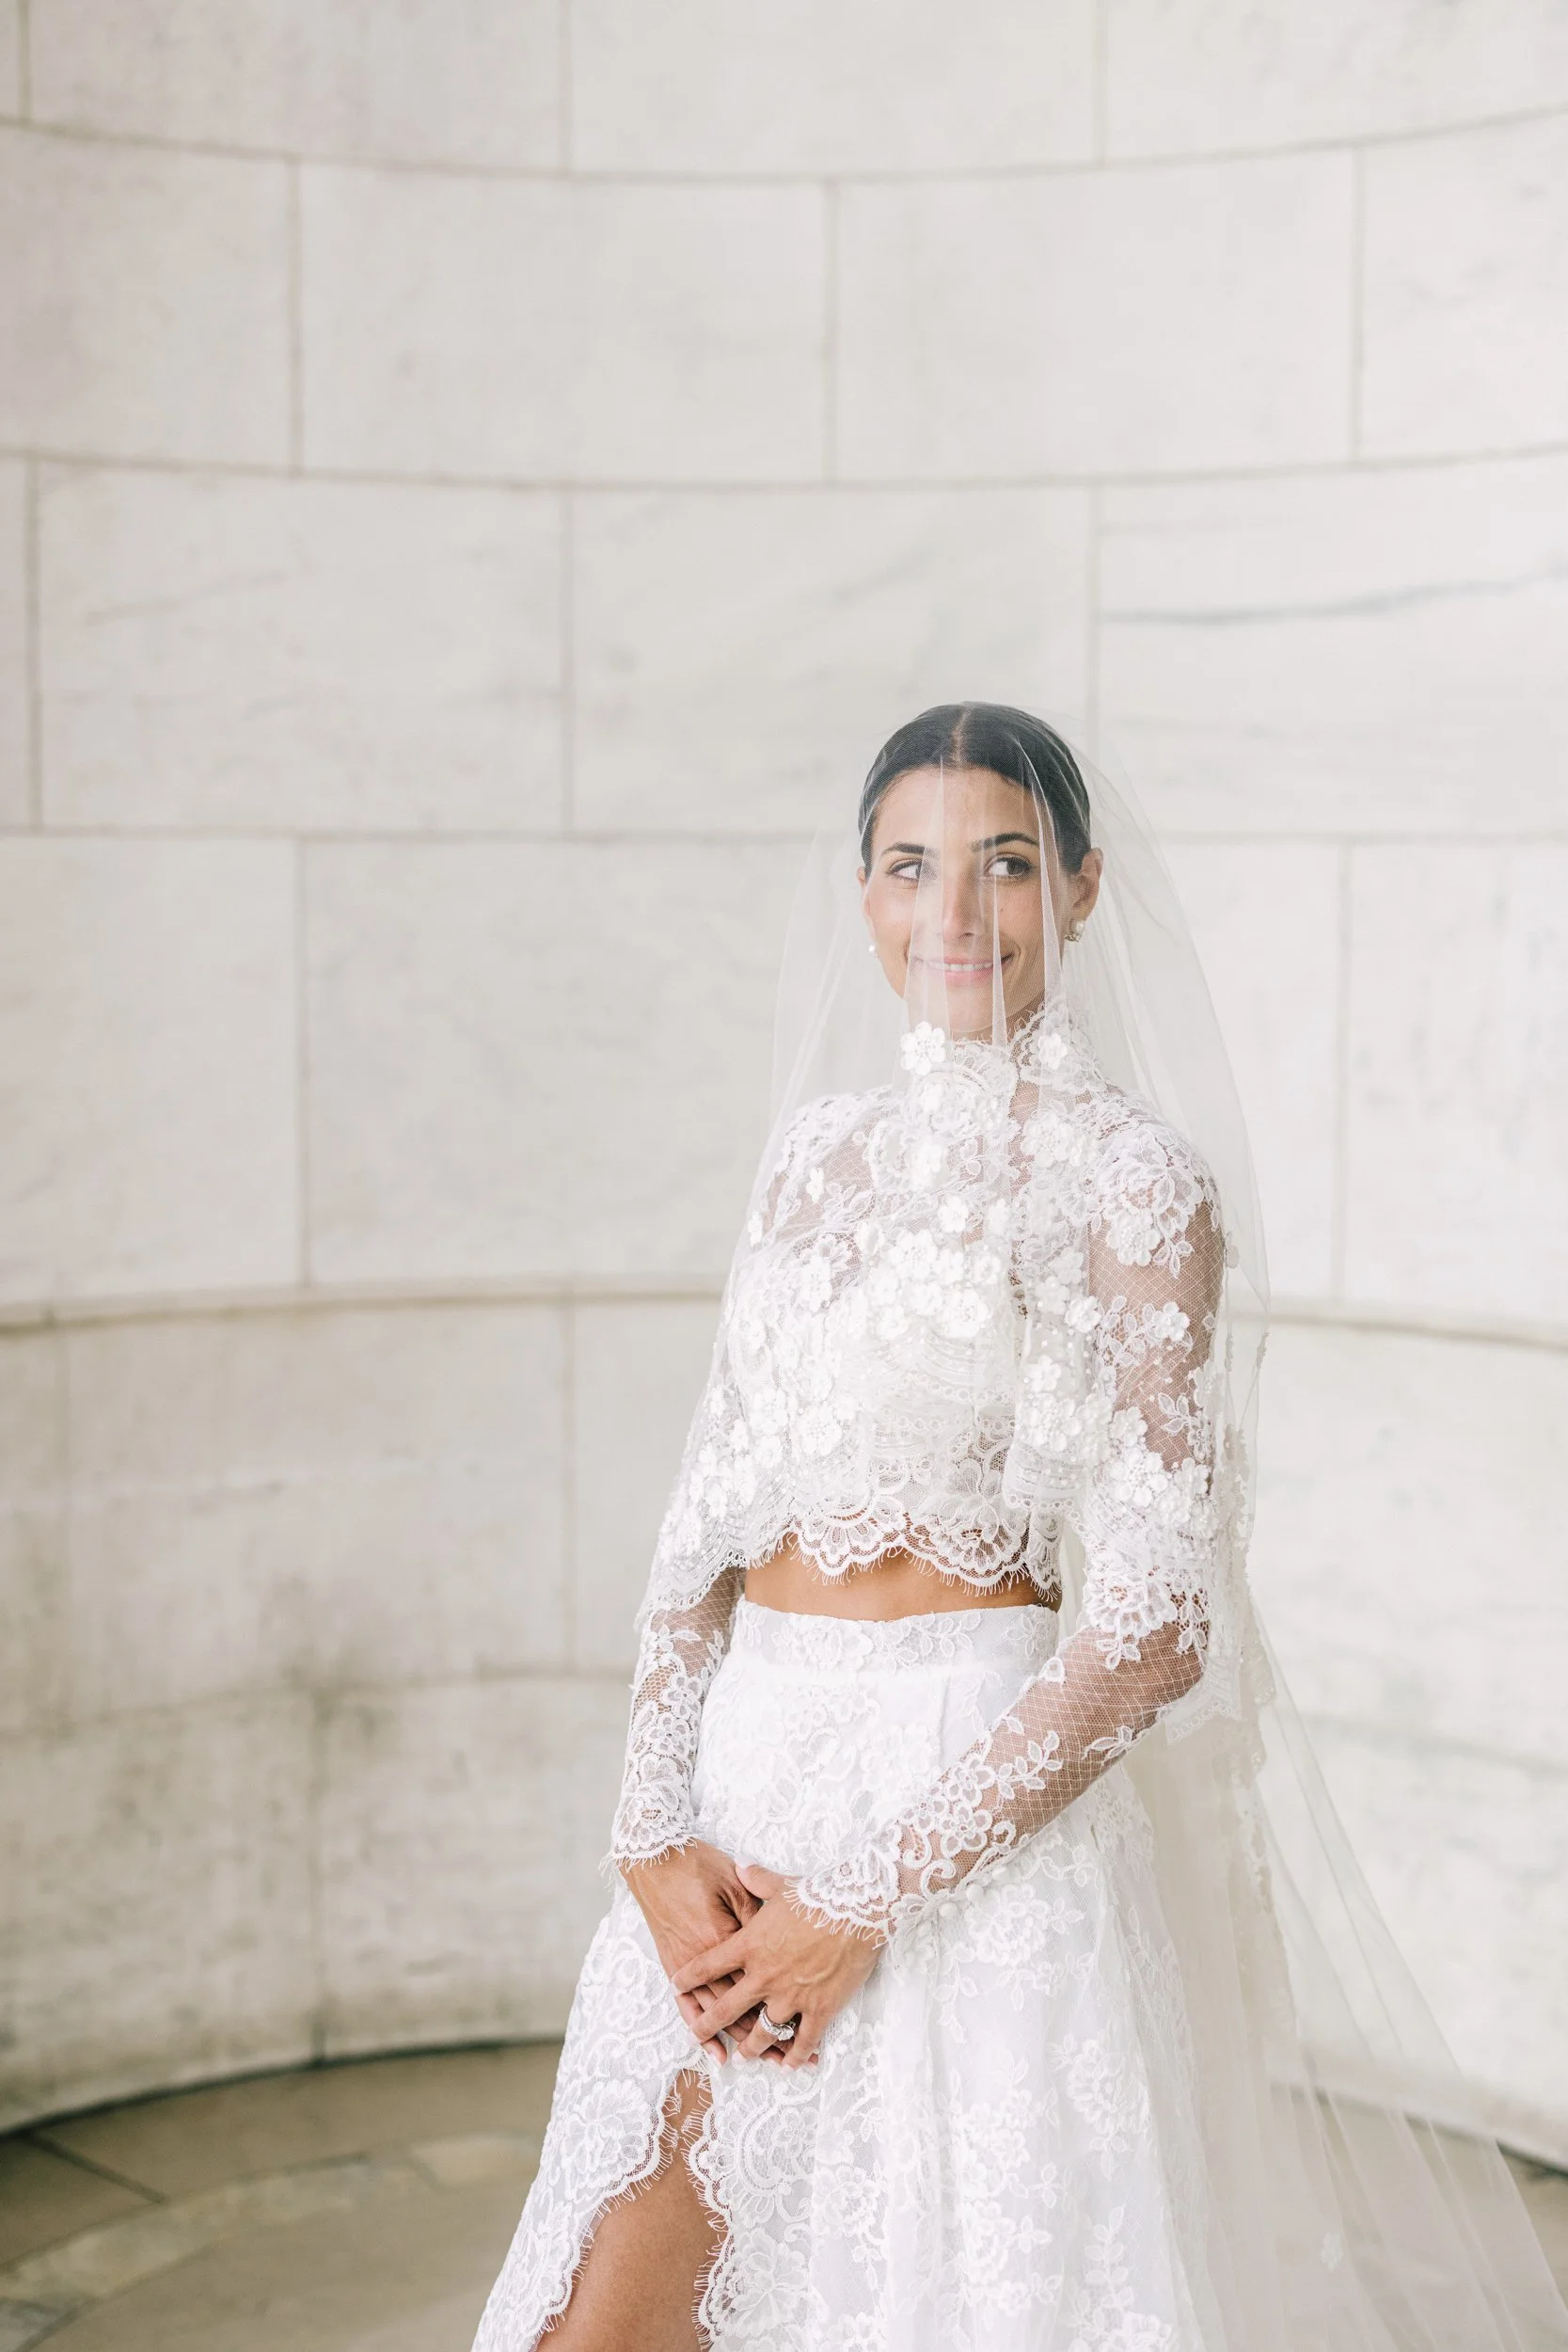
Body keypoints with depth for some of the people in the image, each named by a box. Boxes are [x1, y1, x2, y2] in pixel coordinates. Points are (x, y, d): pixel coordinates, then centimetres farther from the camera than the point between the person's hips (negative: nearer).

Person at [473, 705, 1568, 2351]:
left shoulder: (1136, 1182, -8)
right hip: (750, 1783, 5)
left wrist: (868, 1898, -14)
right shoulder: (818, 1150, 10)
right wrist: (656, 1833, -4)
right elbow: (707, 1517, 9)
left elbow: (1153, 1630, -13)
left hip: (978, 1804, -5)